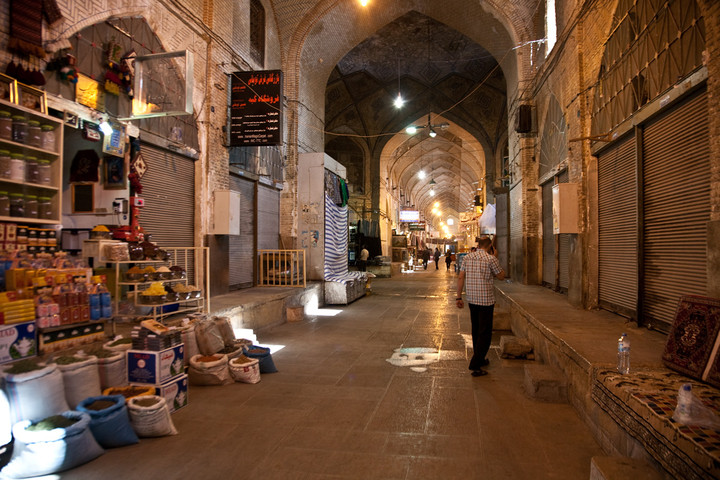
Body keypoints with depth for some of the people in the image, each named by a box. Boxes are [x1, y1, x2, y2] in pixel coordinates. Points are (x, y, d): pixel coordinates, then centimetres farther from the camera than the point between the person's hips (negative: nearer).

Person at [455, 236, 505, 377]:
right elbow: (501, 276, 0)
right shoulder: (491, 259, -11)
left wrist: (459, 297, 7)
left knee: (476, 331, 18)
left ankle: (480, 359, 31)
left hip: (472, 299, 6)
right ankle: (475, 365, -5)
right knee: (485, 333, 0)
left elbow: (460, 277, 3)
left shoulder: (467, 257, 4)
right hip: (486, 300, -6)